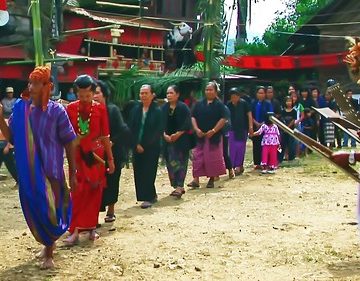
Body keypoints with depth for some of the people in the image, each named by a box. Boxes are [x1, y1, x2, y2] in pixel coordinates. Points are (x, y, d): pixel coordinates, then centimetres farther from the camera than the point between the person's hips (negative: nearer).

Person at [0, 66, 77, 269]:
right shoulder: (21, 108, -1)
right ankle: (49, 242, 40)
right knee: (33, 211, 14)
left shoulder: (57, 111, -10)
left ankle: (49, 252, 23)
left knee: (49, 210, 3)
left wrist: (73, 173, -5)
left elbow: (69, 143, -5)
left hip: (51, 170, -4)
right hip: (28, 172, 4)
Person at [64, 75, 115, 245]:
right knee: (78, 192, -5)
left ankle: (91, 227, 18)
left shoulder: (100, 109, -4)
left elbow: (105, 136, 0)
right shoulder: (71, 108, -2)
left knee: (94, 191, 6)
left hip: (96, 154, 0)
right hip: (78, 154, 0)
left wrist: (110, 159, 2)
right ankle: (75, 230, -4)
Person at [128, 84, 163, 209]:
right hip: (137, 147, 4)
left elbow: (158, 131, -10)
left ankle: (148, 198, 8)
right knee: (138, 172, 6)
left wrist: (145, 146, -11)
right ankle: (151, 196, 20)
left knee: (148, 172, -3)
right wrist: (136, 144, -6)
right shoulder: (135, 109, 4)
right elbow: (131, 128, 4)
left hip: (151, 148, -4)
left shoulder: (157, 111, -7)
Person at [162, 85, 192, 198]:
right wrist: (165, 135, -9)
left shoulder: (183, 107, -5)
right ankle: (177, 186, 15)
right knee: (170, 163, 6)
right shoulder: (164, 108, 8)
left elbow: (187, 124, -9)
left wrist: (177, 134, -16)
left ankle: (179, 186, -9)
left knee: (180, 162, -7)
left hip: (181, 140, -5)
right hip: (167, 140, 5)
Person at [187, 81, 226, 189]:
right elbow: (193, 117, 7)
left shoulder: (219, 104, -2)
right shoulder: (199, 104, 8)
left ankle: (212, 179, 17)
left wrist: (213, 130, -16)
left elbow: (223, 119, -9)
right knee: (197, 157, -1)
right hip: (200, 136, 3)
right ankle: (196, 179, 0)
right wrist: (196, 129, -8)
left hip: (214, 136, -3)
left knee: (213, 158, 4)